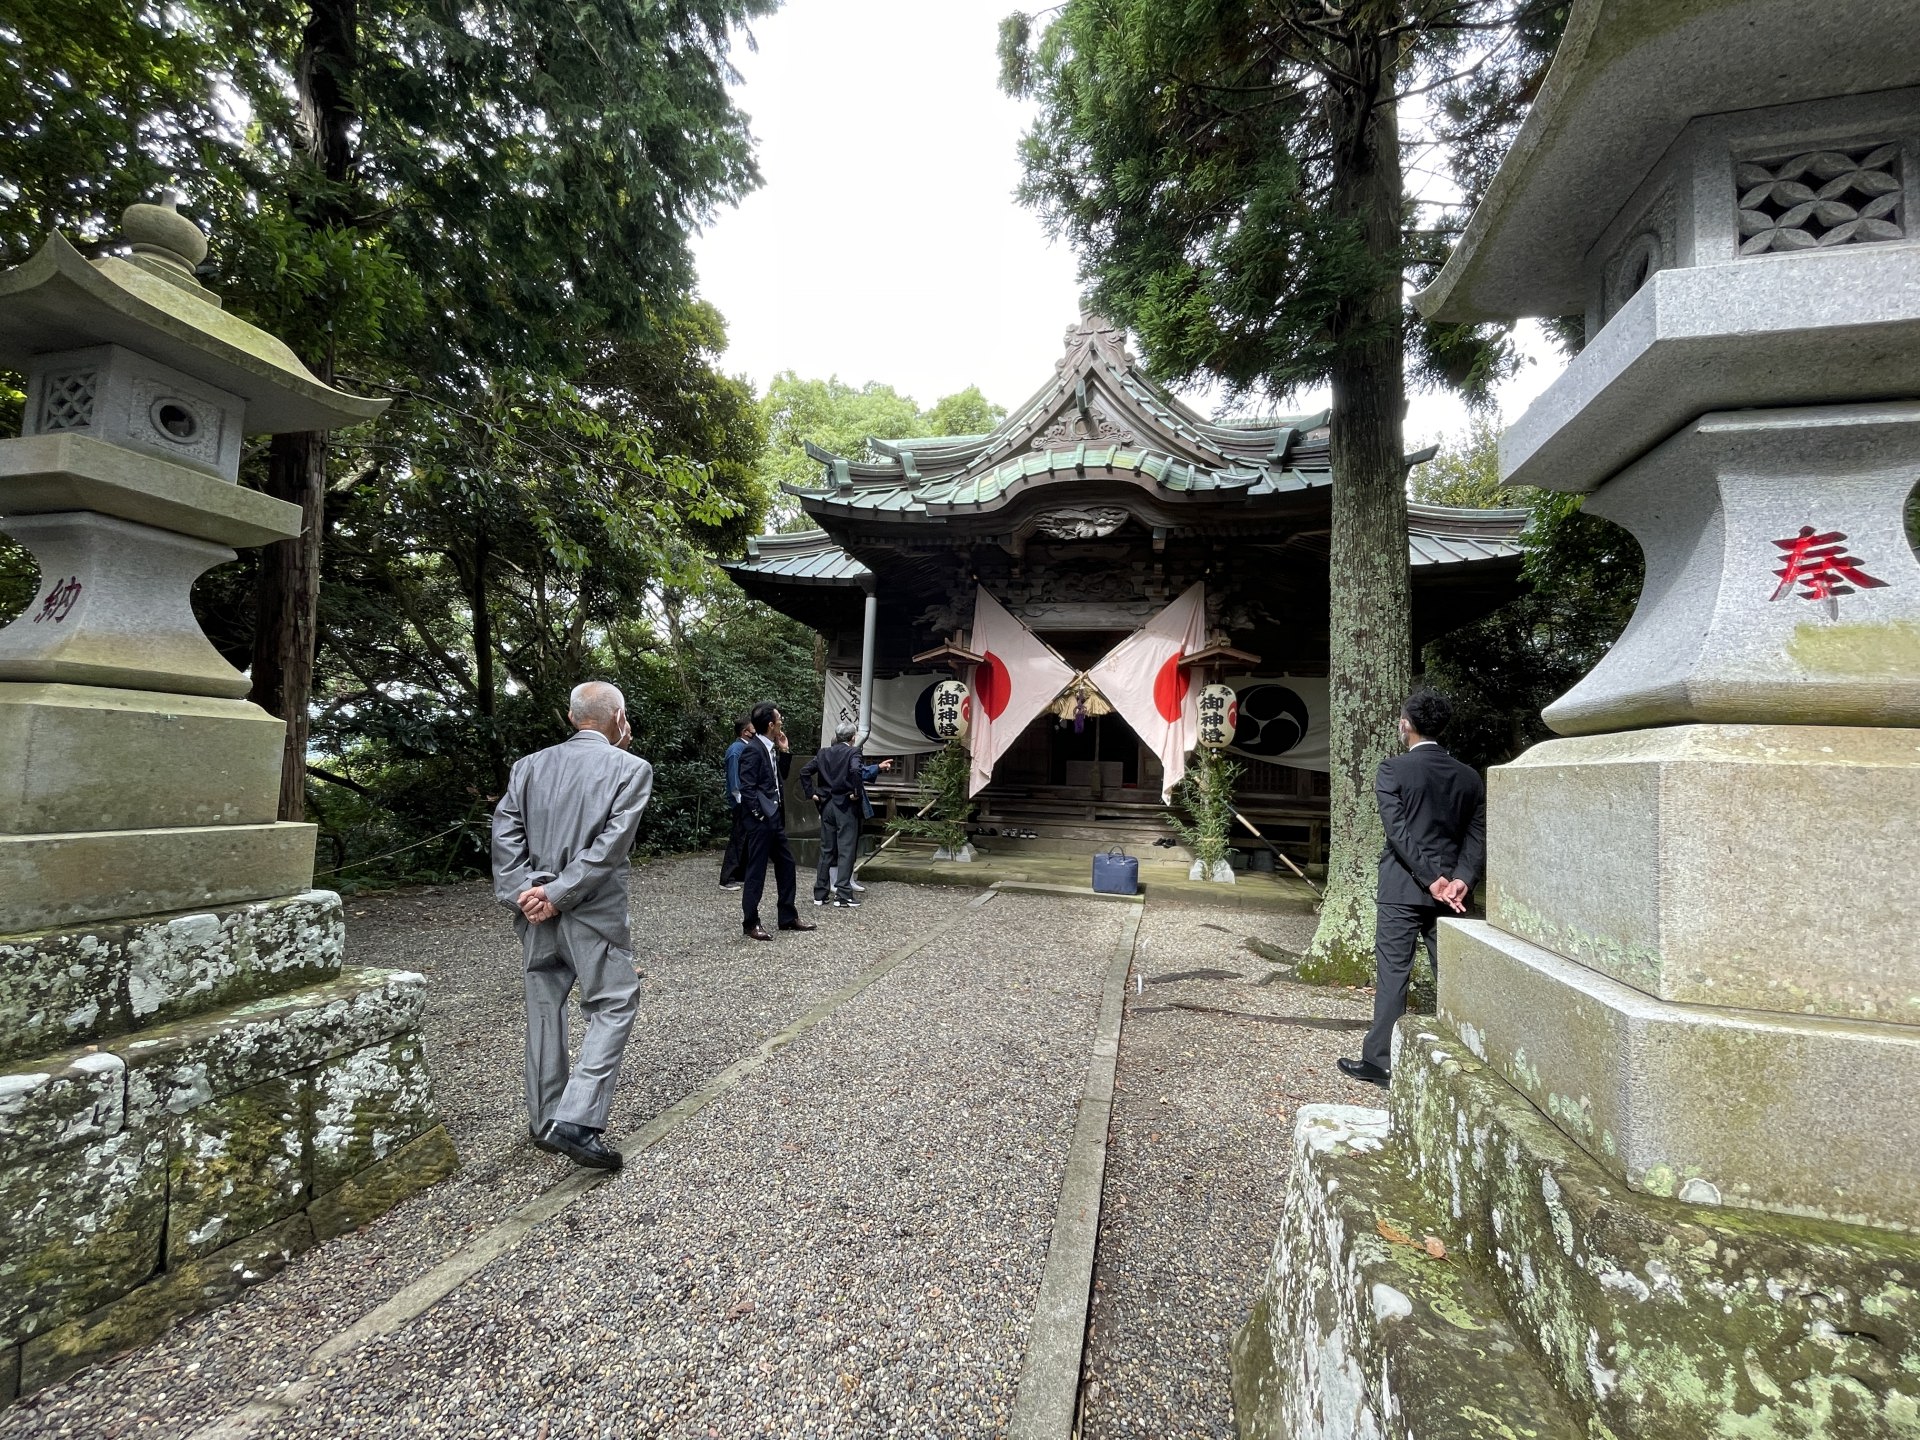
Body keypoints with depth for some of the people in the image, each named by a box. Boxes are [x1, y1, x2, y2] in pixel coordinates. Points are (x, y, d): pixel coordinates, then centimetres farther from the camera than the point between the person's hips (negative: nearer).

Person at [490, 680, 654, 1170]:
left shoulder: (529, 765, 6)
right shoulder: (631, 768, -8)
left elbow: (505, 834, -1)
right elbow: (611, 844, -16)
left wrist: (522, 895, -5)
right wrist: (559, 893, -13)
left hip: (534, 911, 6)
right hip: (595, 913, -5)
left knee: (544, 1010, 17)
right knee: (613, 1008, 6)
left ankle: (544, 1121, 29)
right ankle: (576, 1121, -2)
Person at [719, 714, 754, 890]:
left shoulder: (747, 747, 13)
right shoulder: (737, 749, -14)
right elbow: (734, 778, -17)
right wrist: (741, 799, -18)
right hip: (741, 803, -9)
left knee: (745, 840, 14)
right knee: (737, 840, -6)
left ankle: (740, 875, 24)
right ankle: (727, 880, 0)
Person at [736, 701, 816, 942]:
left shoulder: (771, 748, 10)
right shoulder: (753, 750, -16)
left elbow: (780, 778, 18)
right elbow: (747, 788, -19)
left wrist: (784, 752, 8)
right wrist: (760, 815, -16)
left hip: (775, 817, 9)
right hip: (760, 819, -9)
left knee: (786, 864, 14)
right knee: (757, 870, 0)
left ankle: (788, 917, 25)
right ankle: (750, 923, 11)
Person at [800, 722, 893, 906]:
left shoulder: (824, 752, 8)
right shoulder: (853, 753, -9)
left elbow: (804, 771, 5)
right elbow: (856, 771, -29)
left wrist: (812, 793, 8)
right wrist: (857, 792, -17)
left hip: (827, 805, 6)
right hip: (846, 806, -5)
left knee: (826, 850, 12)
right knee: (846, 850, 0)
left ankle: (820, 893, 16)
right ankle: (842, 894, -1)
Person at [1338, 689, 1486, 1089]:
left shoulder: (1393, 770, -7)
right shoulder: (1468, 776, 8)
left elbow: (1398, 831, -15)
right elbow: (1478, 834, 0)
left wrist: (1432, 879, -14)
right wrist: (1462, 878, -9)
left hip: (1402, 889, -4)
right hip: (1451, 890, 4)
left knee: (1392, 974, 1)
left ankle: (1380, 1061, 7)